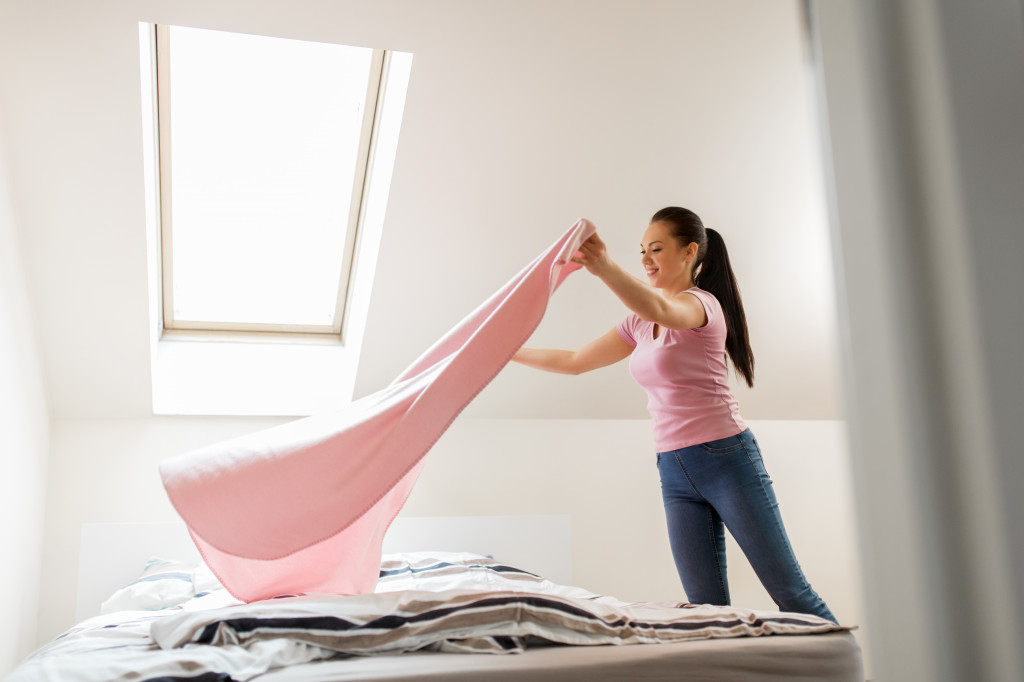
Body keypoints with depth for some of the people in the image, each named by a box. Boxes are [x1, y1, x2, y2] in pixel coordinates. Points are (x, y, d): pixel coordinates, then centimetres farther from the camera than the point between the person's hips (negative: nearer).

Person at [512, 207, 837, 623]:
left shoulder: (701, 303, -8)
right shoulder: (639, 324, 15)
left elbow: (659, 309, -33)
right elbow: (575, 362, 20)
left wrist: (603, 266, -51)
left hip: (726, 459, -7)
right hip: (675, 471, 7)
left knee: (791, 594, -1)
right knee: (707, 607, 3)